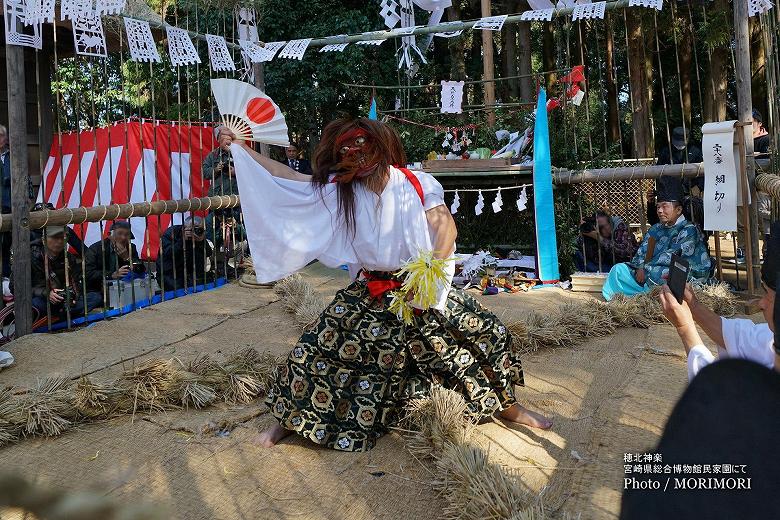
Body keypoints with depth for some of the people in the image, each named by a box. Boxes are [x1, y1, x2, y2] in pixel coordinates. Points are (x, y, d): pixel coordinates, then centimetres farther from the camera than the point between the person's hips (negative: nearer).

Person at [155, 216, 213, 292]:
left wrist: (202, 241, -27)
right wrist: (182, 240, -33)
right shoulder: (171, 232, -15)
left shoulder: (199, 235, -5)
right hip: (168, 274, -5)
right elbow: (167, 254, -26)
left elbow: (208, 254, -11)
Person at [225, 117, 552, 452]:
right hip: (369, 295, 1)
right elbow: (288, 177, -1)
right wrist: (242, 148, -3)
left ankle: (507, 406, 21)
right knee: (319, 348, -5)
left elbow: (446, 226, -13)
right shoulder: (339, 189, -1)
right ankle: (288, 420, 17)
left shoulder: (416, 184, -7)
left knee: (485, 332, -3)